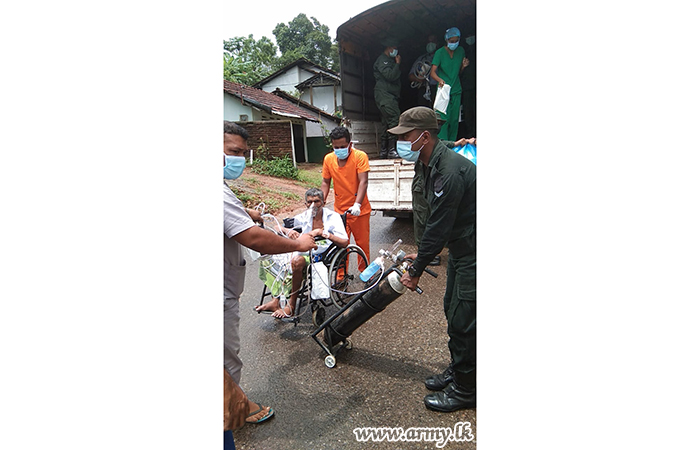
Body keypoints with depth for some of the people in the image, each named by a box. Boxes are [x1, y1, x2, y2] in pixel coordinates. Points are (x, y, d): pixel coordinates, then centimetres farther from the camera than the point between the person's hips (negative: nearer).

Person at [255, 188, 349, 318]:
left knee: (297, 260, -34)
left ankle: (291, 305, -21)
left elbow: (345, 243, -16)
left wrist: (322, 232, -25)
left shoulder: (333, 217, -4)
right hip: (304, 251, 6)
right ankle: (276, 300, -15)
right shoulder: (304, 216, 9)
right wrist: (288, 231, -15)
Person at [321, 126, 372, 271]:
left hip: (359, 210, -2)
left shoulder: (360, 156, -11)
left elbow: (363, 182, -19)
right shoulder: (328, 159, 0)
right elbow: (325, 182, 10)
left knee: (362, 243, 9)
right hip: (340, 210, 2)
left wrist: (357, 204, -31)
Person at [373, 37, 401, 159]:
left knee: (386, 122, 8)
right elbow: (390, 76, -17)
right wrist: (398, 63, -6)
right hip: (384, 95, -10)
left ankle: (383, 151, 11)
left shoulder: (390, 60, 27)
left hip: (391, 96, 10)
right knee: (394, 120, -19)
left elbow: (396, 77, 28)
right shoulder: (382, 60, -4)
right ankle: (391, 150, -20)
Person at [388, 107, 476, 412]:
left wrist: (416, 270, -15)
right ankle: (457, 370, 37)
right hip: (459, 247, 10)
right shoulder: (429, 165, 5)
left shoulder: (450, 171, -29)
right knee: (452, 309, 19)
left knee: (463, 319, -1)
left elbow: (438, 227, -25)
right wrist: (423, 254, 14)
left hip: (472, 251, -10)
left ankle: (465, 390, 17)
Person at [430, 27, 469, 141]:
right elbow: (432, 72, -12)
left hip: (456, 90, 4)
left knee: (454, 119, 5)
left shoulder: (461, 51, 10)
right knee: (443, 118, -11)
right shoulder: (440, 52, -4)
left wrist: (463, 66, -5)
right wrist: (440, 80, -32)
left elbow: (459, 72, 17)